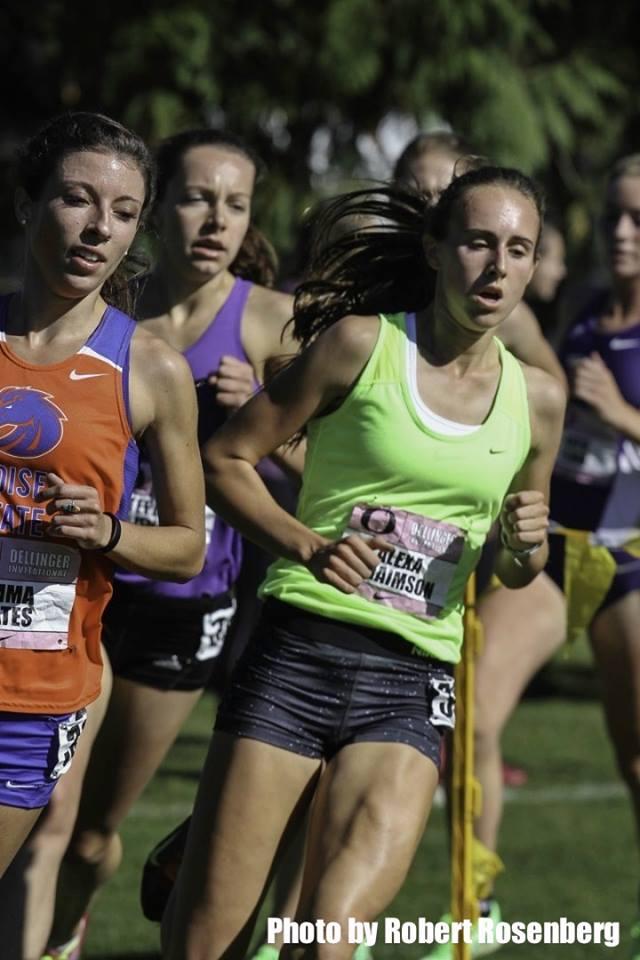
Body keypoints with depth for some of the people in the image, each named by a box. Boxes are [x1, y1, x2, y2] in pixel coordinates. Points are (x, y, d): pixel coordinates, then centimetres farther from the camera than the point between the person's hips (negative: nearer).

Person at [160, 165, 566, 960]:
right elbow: (226, 458, 3)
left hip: (413, 685, 2)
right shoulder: (361, 344, -1)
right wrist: (305, 545, -12)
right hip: (297, 655, -2)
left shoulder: (536, 400, 9)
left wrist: (526, 543, -1)